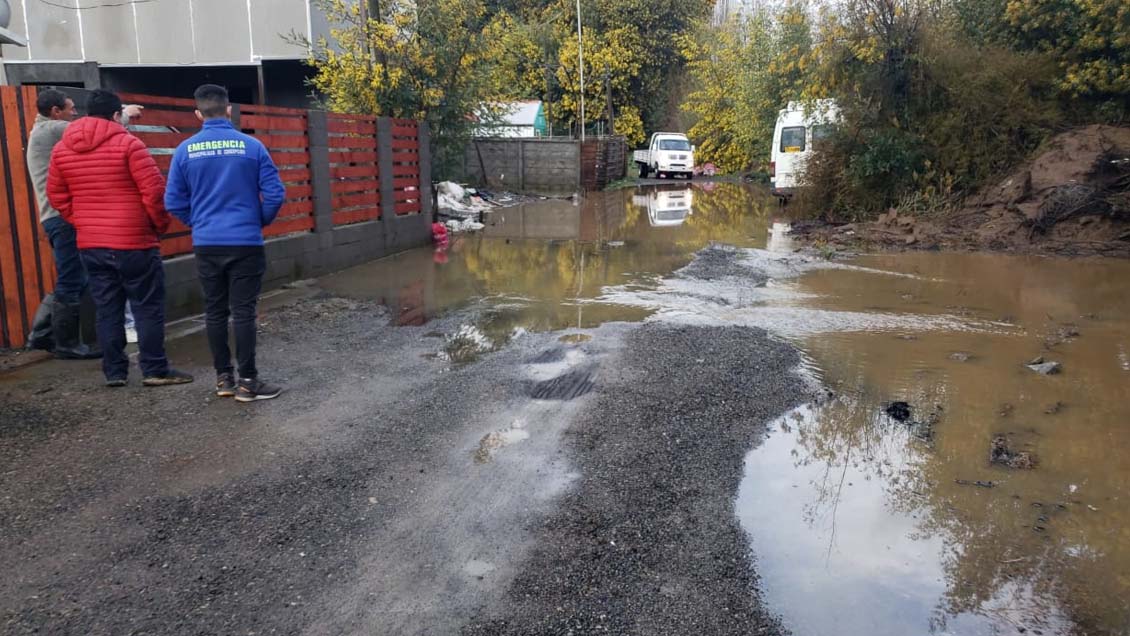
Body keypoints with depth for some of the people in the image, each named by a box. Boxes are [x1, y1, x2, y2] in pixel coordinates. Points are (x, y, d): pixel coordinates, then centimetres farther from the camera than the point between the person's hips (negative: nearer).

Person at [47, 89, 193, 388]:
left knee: (107, 308, 11)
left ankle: (114, 371, 15)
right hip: (133, 242, -5)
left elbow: (56, 195, 13)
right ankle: (155, 369, 3)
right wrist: (162, 223, 0)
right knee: (148, 306, 2)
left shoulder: (62, 148, 8)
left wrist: (82, 222, 18)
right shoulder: (127, 144, -10)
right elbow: (154, 190, -14)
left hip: (90, 244, 6)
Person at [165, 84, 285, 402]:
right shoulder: (251, 145, -5)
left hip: (206, 244, 2)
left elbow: (174, 201, 3)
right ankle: (247, 381, 3)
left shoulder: (186, 150, 1)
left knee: (214, 311, 12)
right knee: (243, 311, 0)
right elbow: (275, 194, -6)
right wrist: (261, 221, 12)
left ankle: (223, 377, 19)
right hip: (245, 242, -2)